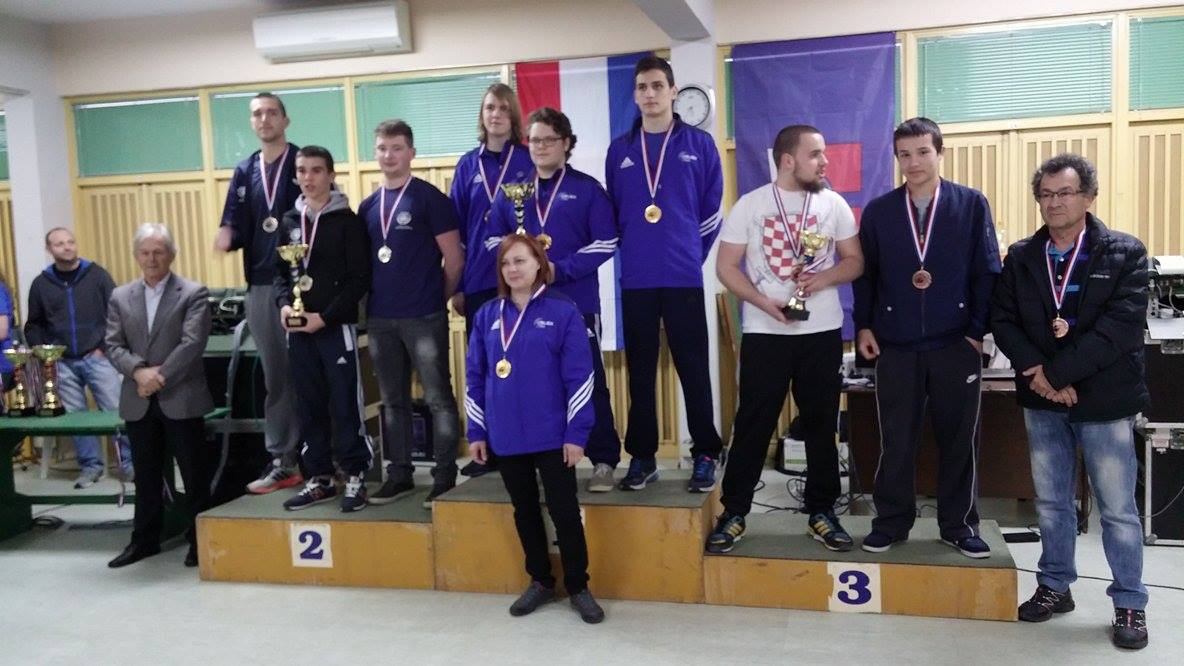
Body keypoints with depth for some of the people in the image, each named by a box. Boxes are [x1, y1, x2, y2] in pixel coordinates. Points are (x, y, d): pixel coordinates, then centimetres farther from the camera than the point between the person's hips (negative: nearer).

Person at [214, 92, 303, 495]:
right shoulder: (244, 173, 15)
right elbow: (236, 226, 10)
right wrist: (227, 235, -14)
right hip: (261, 285, 5)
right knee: (275, 378, 9)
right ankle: (281, 460, 17)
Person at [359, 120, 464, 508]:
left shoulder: (429, 198, -5)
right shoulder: (368, 206, 12)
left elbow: (454, 260, -6)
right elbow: (364, 261, 18)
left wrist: (437, 300, 2)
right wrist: (373, 301, 9)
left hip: (424, 318, -6)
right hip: (380, 320, 6)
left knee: (438, 398, 0)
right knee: (393, 401, 13)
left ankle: (445, 476, 10)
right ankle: (399, 474, 24)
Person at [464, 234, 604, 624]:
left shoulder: (563, 312, -7)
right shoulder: (487, 316, 5)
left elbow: (579, 377, -9)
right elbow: (474, 377, 9)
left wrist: (576, 432, -12)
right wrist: (476, 430, 6)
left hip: (552, 434, -4)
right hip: (507, 436, 4)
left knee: (564, 510, 4)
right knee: (524, 510, 15)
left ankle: (578, 587, 20)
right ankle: (540, 581, 31)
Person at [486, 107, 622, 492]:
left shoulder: (587, 189, 0)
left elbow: (605, 243, -7)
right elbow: (494, 238, 14)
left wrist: (560, 269, -17)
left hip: (577, 302, -4)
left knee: (588, 381, 1)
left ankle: (604, 461, 9)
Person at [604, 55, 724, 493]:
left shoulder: (699, 145, 3)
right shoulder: (620, 150, 9)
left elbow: (713, 209, 6)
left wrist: (691, 255, 7)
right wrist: (634, 251, 10)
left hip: (683, 277, -2)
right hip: (635, 280, 2)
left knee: (693, 368, 1)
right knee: (640, 370, 7)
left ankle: (705, 455, 12)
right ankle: (642, 456, 17)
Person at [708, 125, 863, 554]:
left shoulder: (834, 204, 5)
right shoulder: (750, 205, -3)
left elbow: (855, 261, 8)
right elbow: (726, 267, -4)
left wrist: (825, 278, -13)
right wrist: (767, 304, -16)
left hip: (822, 332, 3)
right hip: (764, 333, -2)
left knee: (822, 424, 9)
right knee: (753, 424, 2)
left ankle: (821, 511, 22)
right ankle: (734, 512, 13)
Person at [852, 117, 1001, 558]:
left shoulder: (972, 204, 1)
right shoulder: (878, 211, 5)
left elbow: (987, 272, 0)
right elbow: (865, 274, 9)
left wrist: (978, 330, -4)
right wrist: (864, 326, 2)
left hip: (957, 344, 0)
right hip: (896, 346, 1)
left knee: (958, 439, 9)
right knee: (896, 440, 7)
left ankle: (959, 525, 23)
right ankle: (892, 522, 20)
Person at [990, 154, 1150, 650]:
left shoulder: (1125, 253, -5)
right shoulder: (1021, 256, 6)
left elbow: (1122, 326, -15)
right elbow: (1003, 319, 0)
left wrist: (1057, 373, -19)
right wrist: (1036, 373, -15)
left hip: (1104, 399, -3)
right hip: (1042, 401, 4)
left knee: (1118, 508, 5)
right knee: (1051, 502, 14)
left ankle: (1130, 604, 19)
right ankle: (1055, 587, 29)